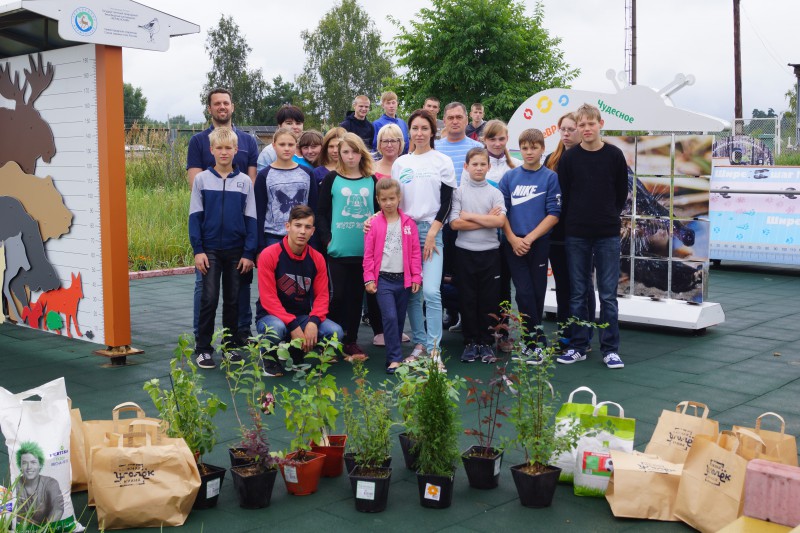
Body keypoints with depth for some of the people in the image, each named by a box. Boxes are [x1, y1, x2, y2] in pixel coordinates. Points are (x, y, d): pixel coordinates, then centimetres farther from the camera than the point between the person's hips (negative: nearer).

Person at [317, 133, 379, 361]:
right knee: (339, 295, 0)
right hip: (339, 250, -2)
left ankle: (351, 341, 19)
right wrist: (327, 239, -10)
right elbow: (321, 213, -1)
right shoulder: (331, 179, 1)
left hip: (366, 250, 3)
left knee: (357, 296, 8)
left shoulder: (371, 180, 8)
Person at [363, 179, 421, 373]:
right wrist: (369, 279, -5)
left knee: (400, 319, 10)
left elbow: (415, 252, 6)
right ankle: (395, 359, -7)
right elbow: (368, 254, -1)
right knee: (390, 317, -11)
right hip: (383, 279, -2)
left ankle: (394, 354, 22)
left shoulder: (408, 223, 4)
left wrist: (416, 277, 2)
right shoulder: (374, 224, -2)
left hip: (403, 279, 3)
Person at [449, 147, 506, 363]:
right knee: (467, 298, 4)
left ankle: (487, 343, 14)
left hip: (490, 251, 1)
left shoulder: (495, 193, 4)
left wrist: (470, 216, -10)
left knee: (489, 299, 4)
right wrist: (486, 220, -9)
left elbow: (499, 221, -11)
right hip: (465, 251, 0)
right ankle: (470, 342, 15)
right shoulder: (459, 192, 2)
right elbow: (455, 223, -9)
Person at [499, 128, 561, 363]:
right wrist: (512, 239, -8)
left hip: (539, 243, -1)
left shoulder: (550, 177, -1)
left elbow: (553, 214, -6)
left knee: (537, 293, 5)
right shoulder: (509, 177, 6)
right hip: (513, 243, 1)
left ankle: (530, 339, 18)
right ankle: (537, 341, 6)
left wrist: (530, 238, -13)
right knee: (524, 292, -4)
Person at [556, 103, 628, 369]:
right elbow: (563, 195, 5)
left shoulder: (615, 155, 1)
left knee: (608, 294, 1)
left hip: (608, 234, -1)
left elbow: (622, 193, 9)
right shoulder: (568, 158, 2)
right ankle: (578, 346, 15)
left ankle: (610, 349, 8)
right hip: (576, 235, 1)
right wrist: (574, 221, 4)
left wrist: (609, 216, 9)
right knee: (577, 294, 7)